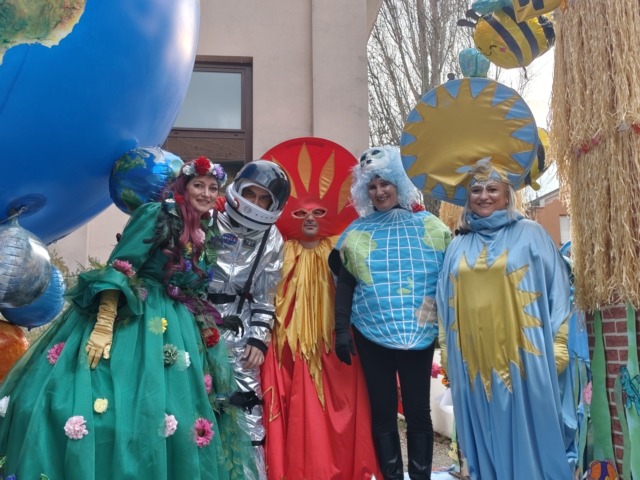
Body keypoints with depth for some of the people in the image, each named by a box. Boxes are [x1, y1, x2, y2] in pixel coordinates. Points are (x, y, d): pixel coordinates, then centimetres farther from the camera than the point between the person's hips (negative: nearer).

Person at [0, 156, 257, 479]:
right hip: (128, 319, -7)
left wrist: (208, 335, 16)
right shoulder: (157, 215, -7)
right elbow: (118, 269, -15)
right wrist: (103, 325, -25)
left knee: (154, 411, 7)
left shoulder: (204, 236, 13)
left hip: (174, 329, 7)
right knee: (109, 401, -12)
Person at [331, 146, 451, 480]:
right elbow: (345, 284, 7)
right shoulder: (357, 232, 6)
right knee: (382, 410, 8)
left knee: (418, 409, 6)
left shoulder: (427, 226, 3)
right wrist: (341, 330, 0)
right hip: (371, 333, 1)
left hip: (419, 333, -1)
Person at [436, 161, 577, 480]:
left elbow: (556, 289, -1)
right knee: (487, 435, 10)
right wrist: (446, 352, 11)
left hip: (522, 355, -3)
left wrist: (557, 344, -8)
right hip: (474, 359, 3)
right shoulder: (459, 245, 13)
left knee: (530, 433, 3)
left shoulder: (530, 234, 4)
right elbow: (445, 303, 14)